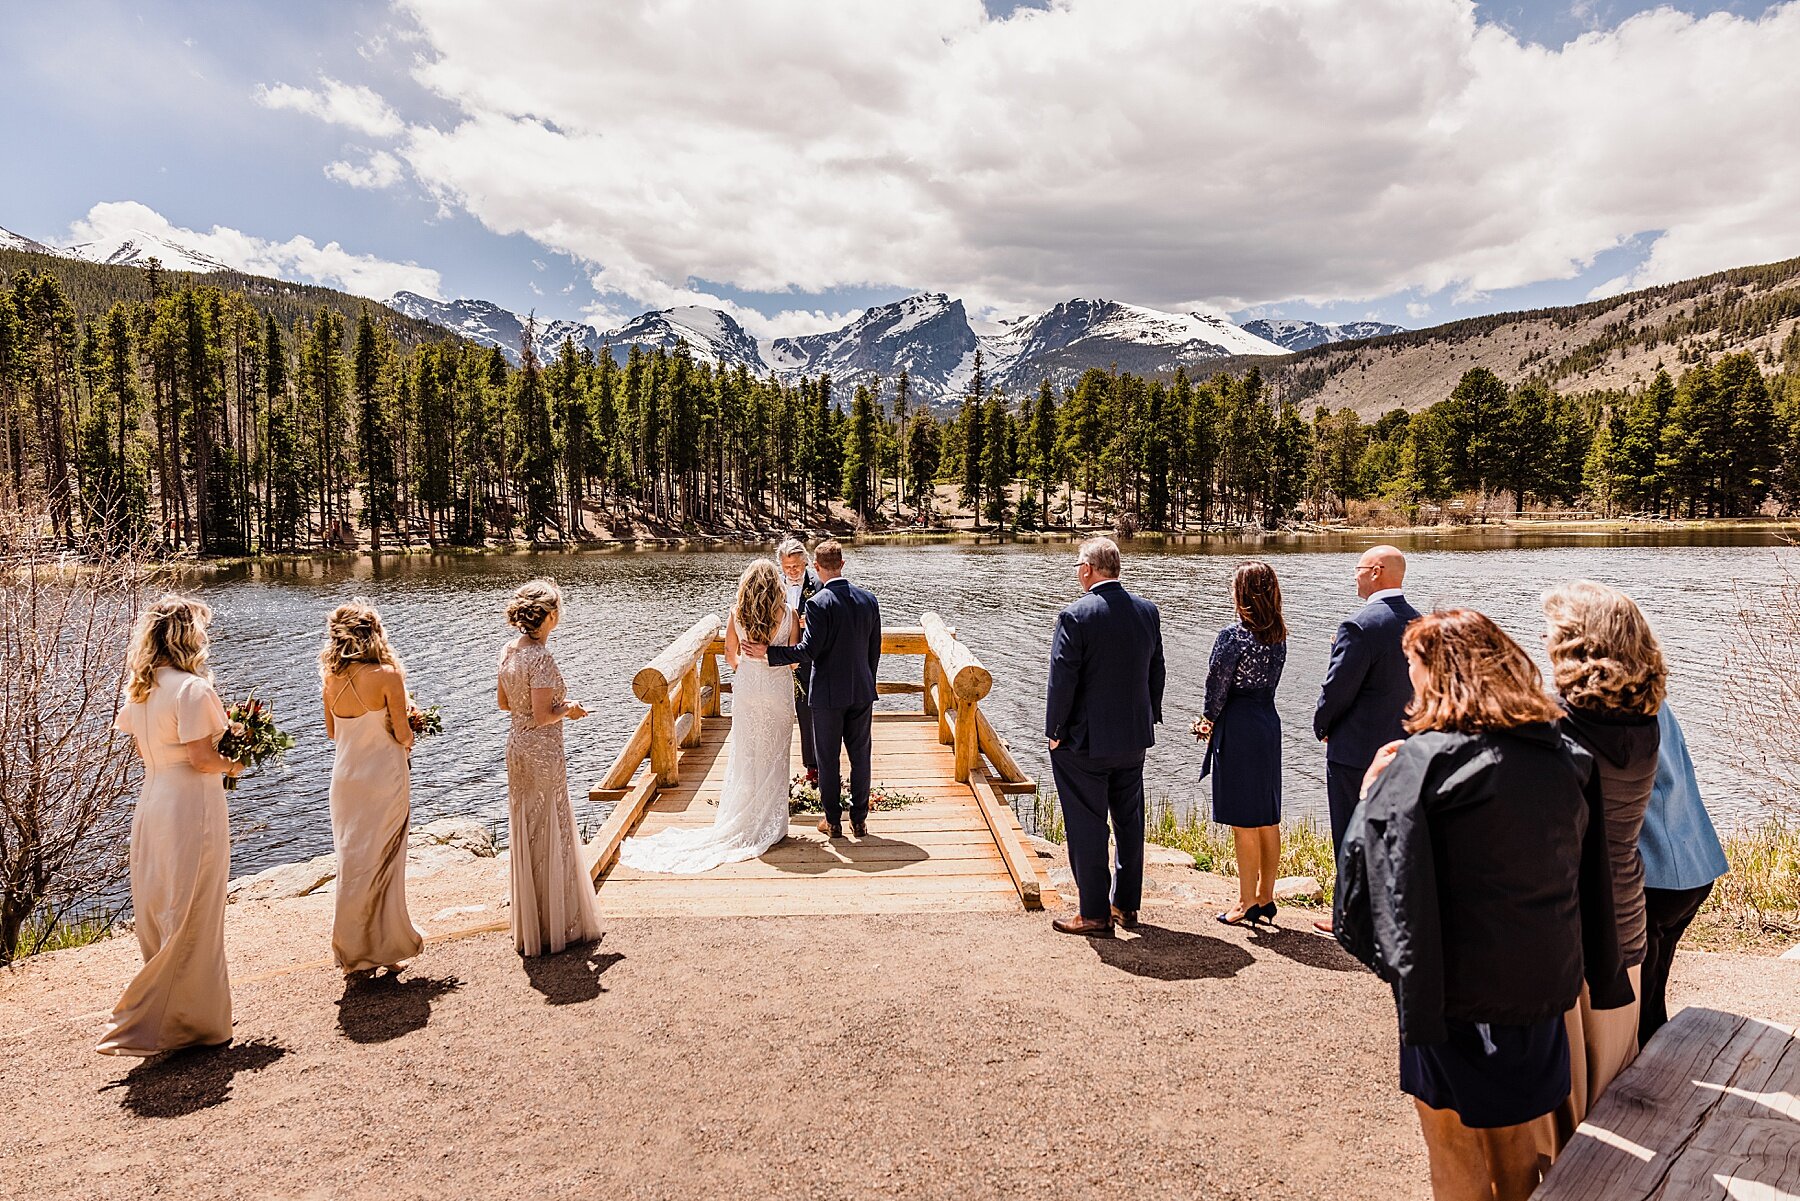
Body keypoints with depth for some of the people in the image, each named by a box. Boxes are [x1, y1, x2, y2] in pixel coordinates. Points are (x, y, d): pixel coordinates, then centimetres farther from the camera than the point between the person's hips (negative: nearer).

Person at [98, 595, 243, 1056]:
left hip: (152, 805, 8)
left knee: (159, 913, 18)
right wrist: (233, 764, 0)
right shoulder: (193, 688, -19)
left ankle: (158, 1019, 32)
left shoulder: (138, 689, 7)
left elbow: (144, 750, 15)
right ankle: (189, 1021, 11)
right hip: (192, 810, -8)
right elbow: (202, 759, -19)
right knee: (190, 919, 2)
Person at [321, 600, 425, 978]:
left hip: (345, 778, 5)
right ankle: (382, 949, 16)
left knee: (352, 862, 14)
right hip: (384, 777, -5)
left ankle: (353, 952, 23)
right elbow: (402, 733, -12)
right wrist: (408, 741, 9)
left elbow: (332, 731, 11)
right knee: (381, 863, 7)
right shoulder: (388, 674, -16)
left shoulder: (331, 677, 0)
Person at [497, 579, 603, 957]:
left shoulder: (509, 651, 3)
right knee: (550, 836, 4)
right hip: (543, 753, -9)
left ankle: (527, 924, 31)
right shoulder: (540, 657, -22)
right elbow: (542, 717, -24)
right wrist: (568, 709, -7)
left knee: (525, 833, 18)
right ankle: (555, 926, 16)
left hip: (517, 748, 9)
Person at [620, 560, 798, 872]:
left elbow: (730, 656, 7)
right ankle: (770, 824, 14)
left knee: (745, 755, 12)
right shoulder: (788, 615, -10)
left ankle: (742, 820, 20)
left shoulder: (737, 614, -3)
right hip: (778, 690, -2)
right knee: (774, 756, 8)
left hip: (746, 689, 2)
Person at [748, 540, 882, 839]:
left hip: (828, 693, -4)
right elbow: (875, 649, 7)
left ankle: (833, 822, 17)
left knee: (828, 759, 8)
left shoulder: (818, 604, -16)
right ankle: (859, 820, 19)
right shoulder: (868, 599, 1)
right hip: (862, 691, 4)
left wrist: (767, 653, -11)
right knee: (861, 756, 12)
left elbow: (808, 651, -19)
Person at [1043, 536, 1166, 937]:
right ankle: (1126, 905, 29)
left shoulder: (1076, 616, -18)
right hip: (1134, 738, 6)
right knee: (1130, 822, 17)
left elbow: (1062, 680, -17)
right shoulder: (1148, 611, 1)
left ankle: (1095, 915, 12)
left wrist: (1054, 732, -6)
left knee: (1087, 827, 4)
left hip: (1085, 742, -6)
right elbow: (1156, 671, 9)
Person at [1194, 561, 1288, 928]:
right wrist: (1215, 720, 7)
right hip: (1269, 722, 8)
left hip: (1238, 729, -8)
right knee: (1268, 818, 13)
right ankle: (1265, 897, 23)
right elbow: (1269, 681, 7)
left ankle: (1247, 902, 9)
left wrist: (1211, 719, 9)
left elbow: (1218, 685, -11)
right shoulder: (1279, 636, 5)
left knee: (1243, 821, 1)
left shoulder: (1233, 635, -16)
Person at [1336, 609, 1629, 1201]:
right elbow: (1594, 886, 8)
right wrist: (1601, 978, 16)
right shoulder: (1565, 759, 0)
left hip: (1458, 1002, -6)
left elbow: (1369, 880, -21)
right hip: (1544, 998, 6)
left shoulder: (1421, 765, -20)